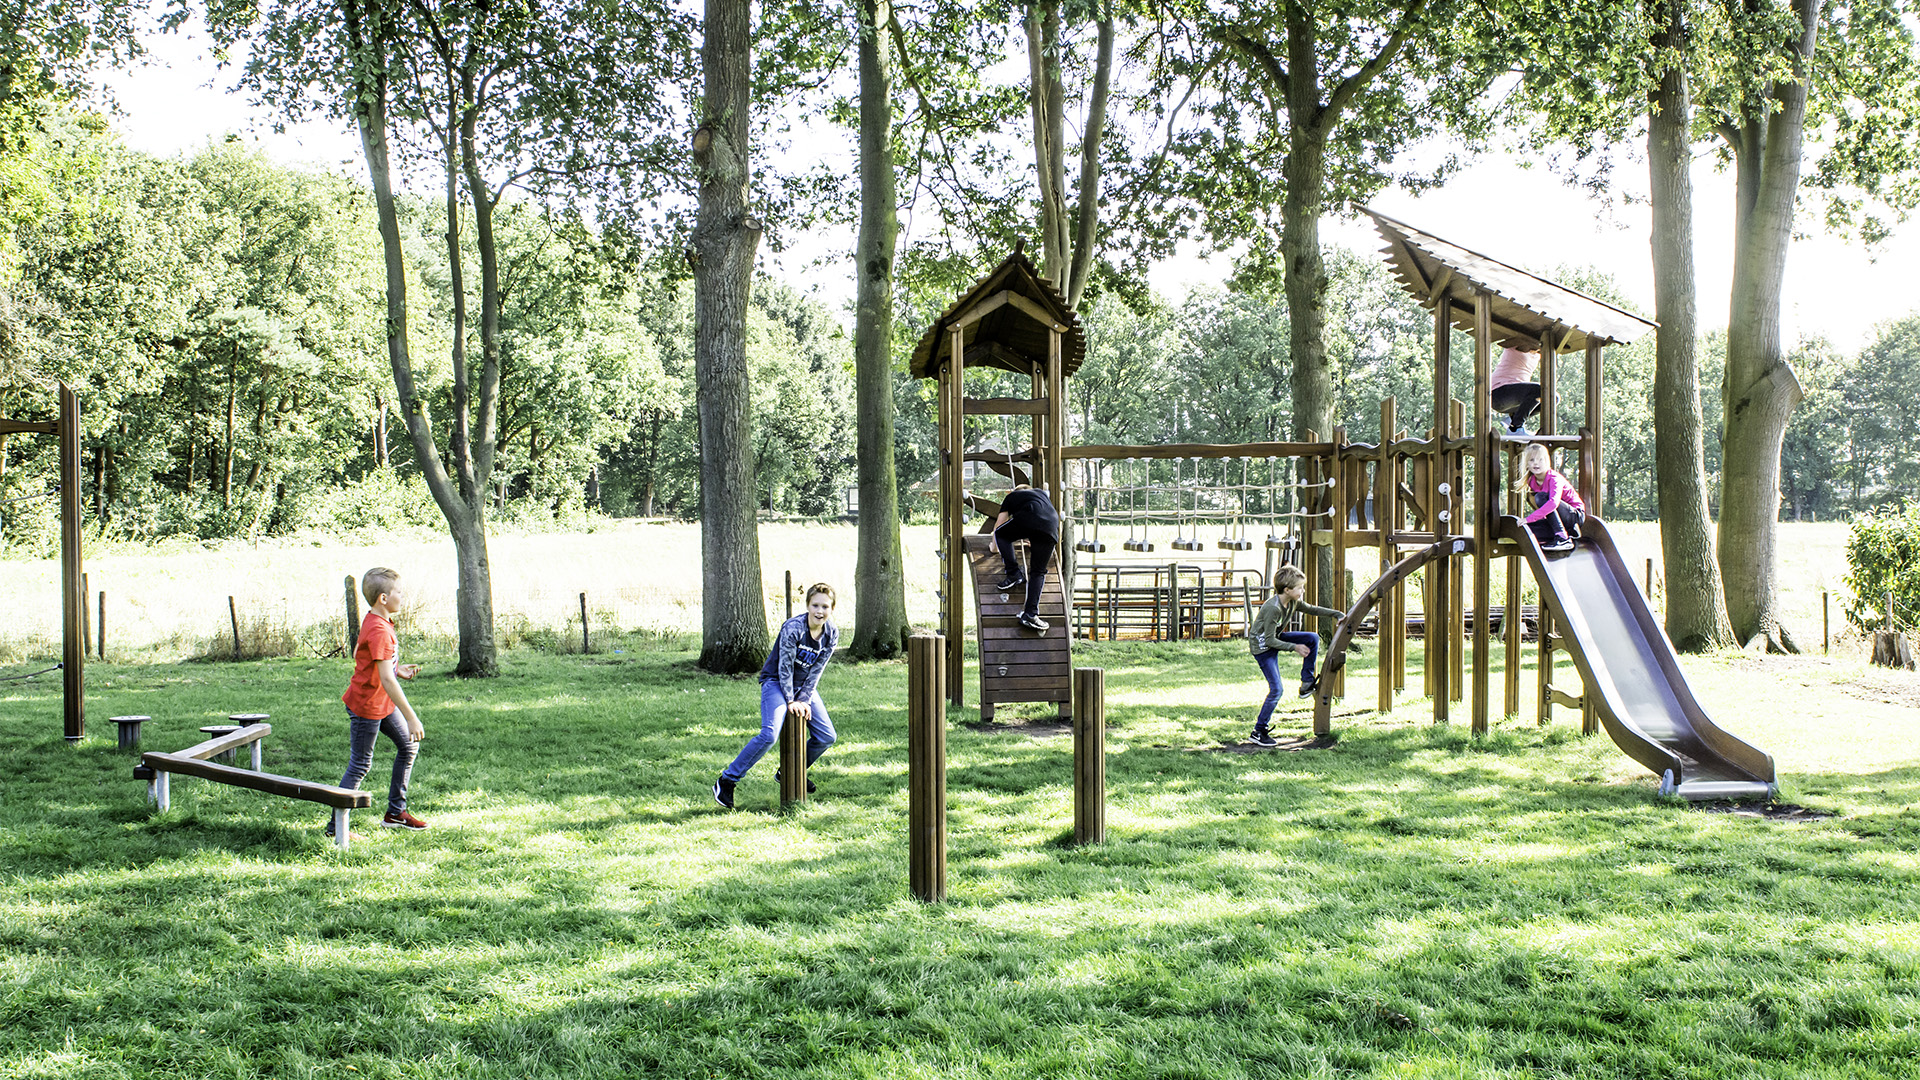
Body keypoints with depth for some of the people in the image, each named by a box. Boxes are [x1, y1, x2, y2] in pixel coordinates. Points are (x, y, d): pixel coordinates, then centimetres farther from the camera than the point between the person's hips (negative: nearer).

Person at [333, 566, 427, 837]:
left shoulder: (375, 621, 4)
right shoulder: (379, 630, -27)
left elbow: (357, 654, 18)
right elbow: (386, 680, -32)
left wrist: (398, 669, 9)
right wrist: (412, 718, -32)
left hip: (383, 703, 10)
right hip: (366, 705, -10)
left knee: (409, 746, 14)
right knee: (360, 765, -2)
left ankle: (395, 812, 23)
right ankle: (335, 826, 8)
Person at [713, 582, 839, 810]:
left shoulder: (831, 635, -6)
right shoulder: (793, 628, -23)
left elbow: (816, 671, -4)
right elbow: (784, 667, -19)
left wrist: (803, 700, -12)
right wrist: (790, 701, -19)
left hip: (804, 687, 6)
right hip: (776, 682, -6)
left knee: (826, 737, 2)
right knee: (770, 734, -26)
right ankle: (726, 781, -19)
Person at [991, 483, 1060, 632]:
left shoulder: (1012, 496, 33)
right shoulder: (1043, 495, 42)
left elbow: (999, 524, 38)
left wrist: (994, 545, 56)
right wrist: (1034, 543, 69)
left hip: (1028, 519, -3)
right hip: (1051, 528, 3)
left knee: (1001, 534, 26)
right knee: (1038, 572, 12)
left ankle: (1014, 574, 11)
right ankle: (1030, 614, -3)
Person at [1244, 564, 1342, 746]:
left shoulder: (1293, 602, -7)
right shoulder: (1273, 608, -33)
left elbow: (1311, 609, 13)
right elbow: (1270, 641, -28)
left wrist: (1336, 614, 7)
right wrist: (1295, 647, -26)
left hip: (1276, 637, 8)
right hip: (1262, 647, -8)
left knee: (1313, 638, 0)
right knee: (1276, 689, -12)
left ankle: (1307, 684, 9)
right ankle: (1258, 732, -2)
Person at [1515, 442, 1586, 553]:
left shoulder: (1555, 478, -21)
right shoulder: (1532, 481, 1)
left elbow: (1554, 502, -39)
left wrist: (1530, 518, -43)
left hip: (1575, 516, -7)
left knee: (1541, 497, -29)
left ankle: (1563, 539, -30)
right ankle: (1568, 533, -5)